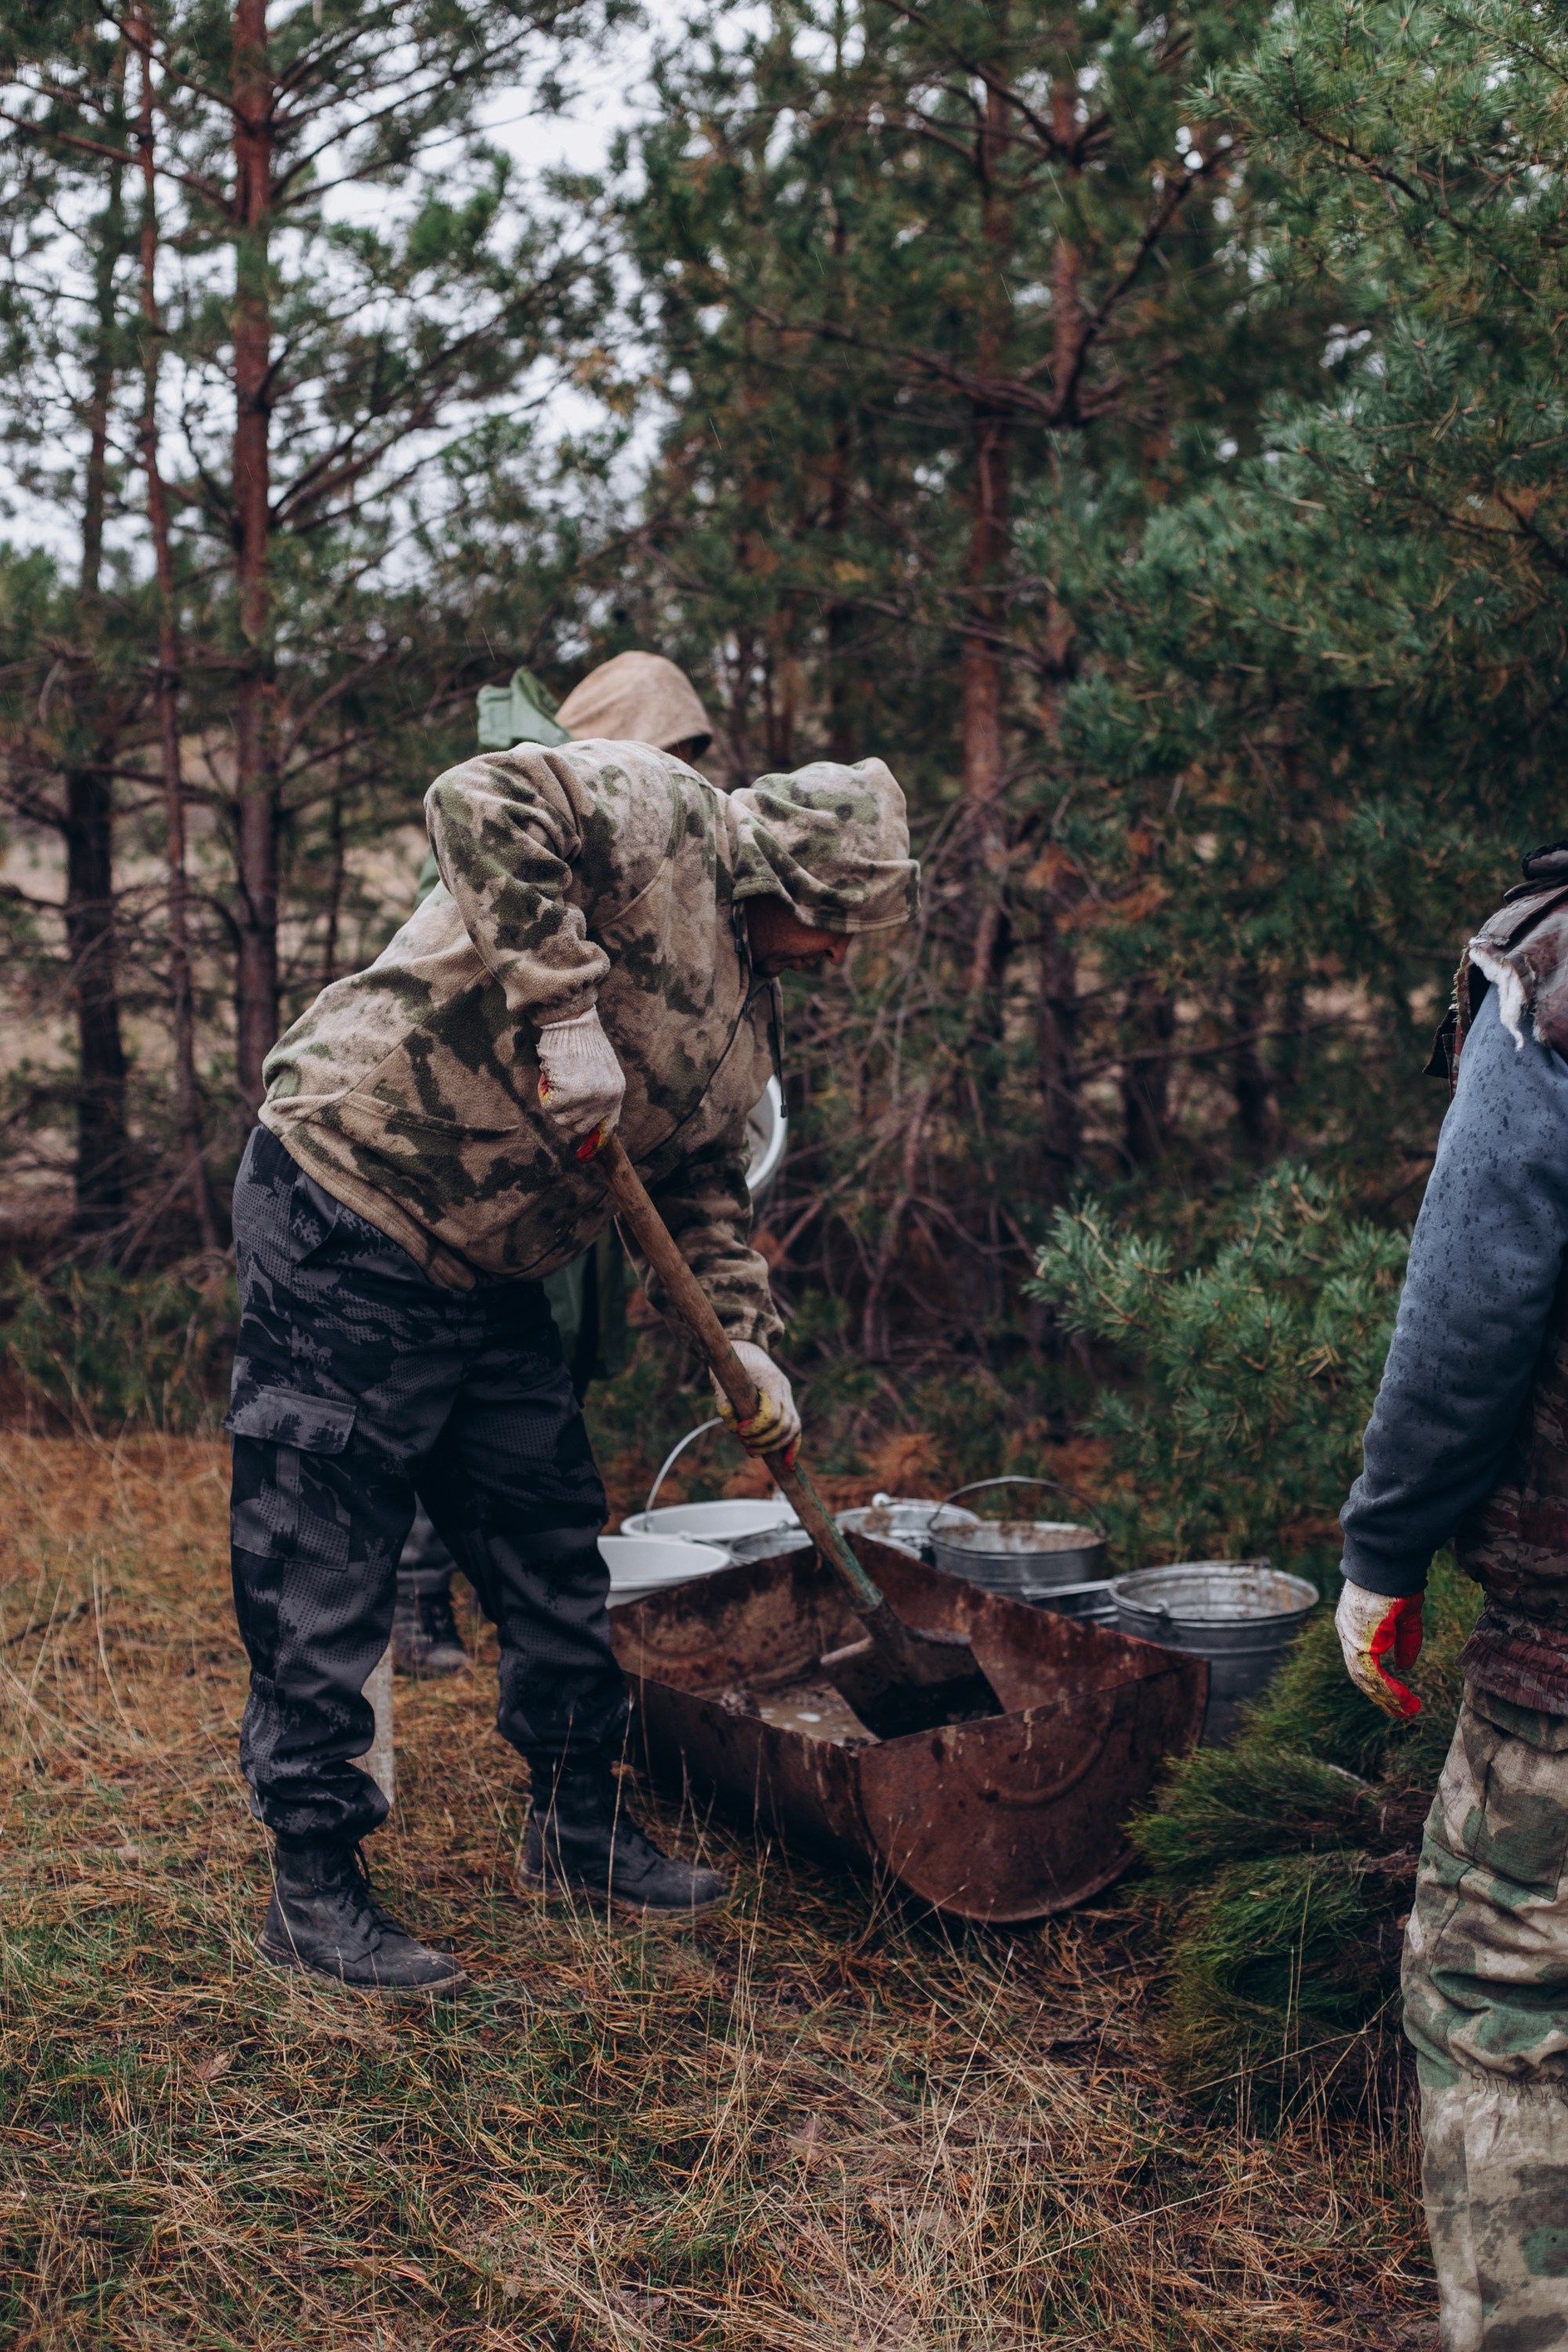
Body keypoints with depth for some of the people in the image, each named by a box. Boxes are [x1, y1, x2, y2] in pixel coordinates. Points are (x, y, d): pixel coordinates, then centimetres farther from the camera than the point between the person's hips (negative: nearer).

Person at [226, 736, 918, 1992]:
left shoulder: (747, 1009, 14)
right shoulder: (657, 814, -13)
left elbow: (704, 1185, 21)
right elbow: (480, 803, -31)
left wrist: (746, 1342, 9)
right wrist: (565, 1007, -32)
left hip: (488, 1272, 10)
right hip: (343, 1220, -9)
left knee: (554, 1549, 15)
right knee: (322, 1571, -3)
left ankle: (581, 1823, 31)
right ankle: (314, 1884, 8)